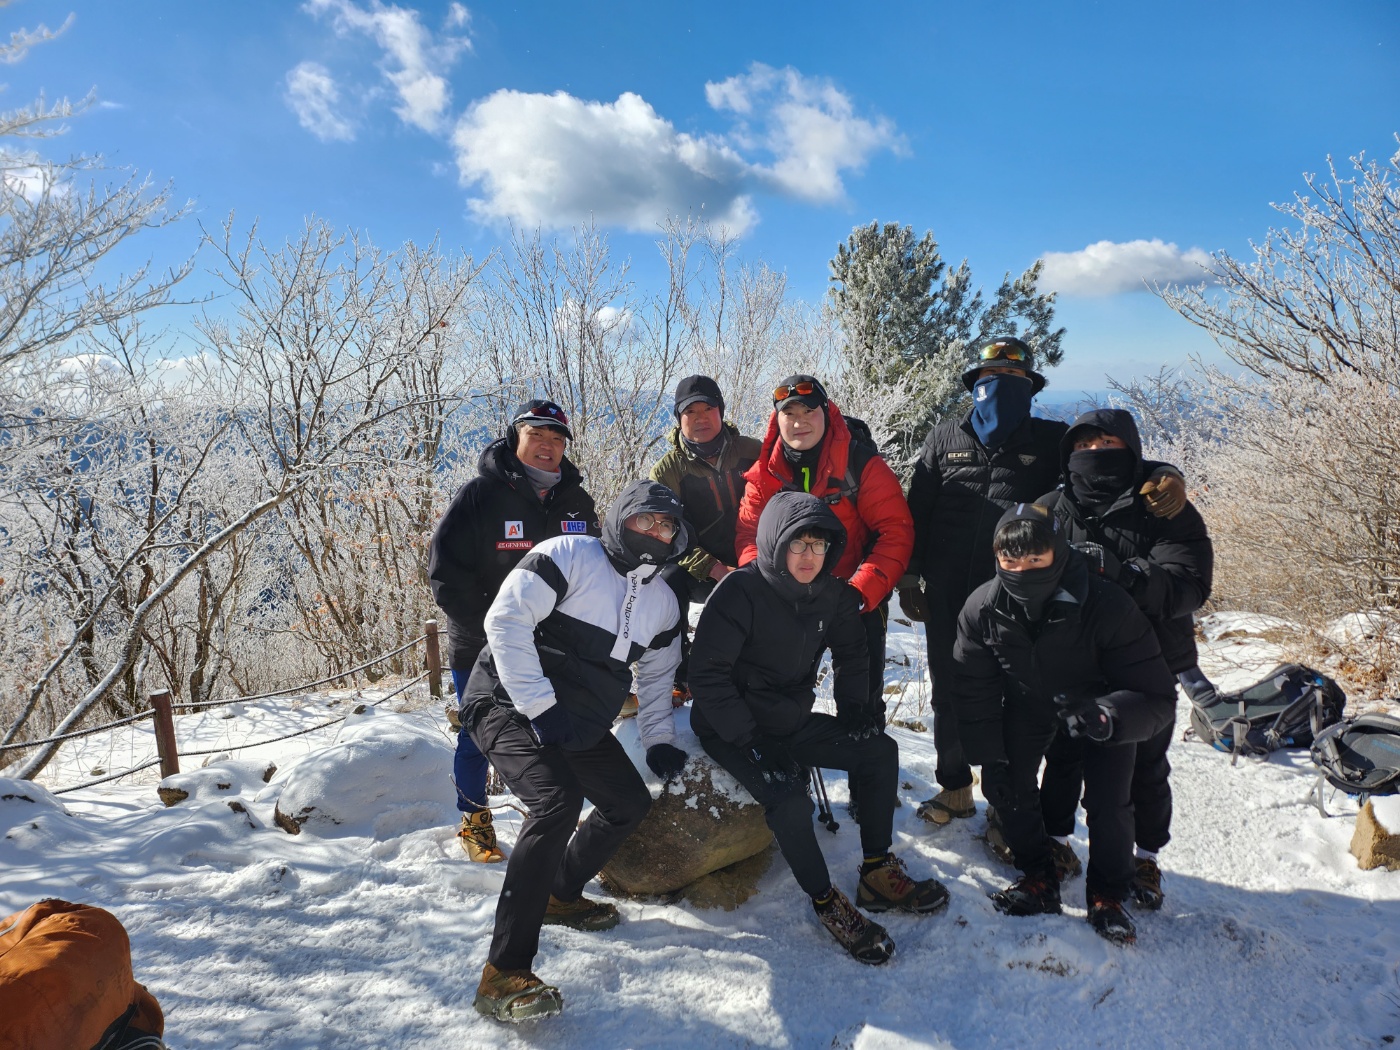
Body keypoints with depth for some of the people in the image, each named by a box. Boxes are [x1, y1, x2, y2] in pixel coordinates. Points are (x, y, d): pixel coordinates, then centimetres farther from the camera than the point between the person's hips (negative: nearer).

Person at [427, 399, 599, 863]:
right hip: (479, 650, -4)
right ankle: (474, 822, 30)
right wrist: (494, 631, -21)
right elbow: (446, 576, -16)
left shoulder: (577, 502, 3)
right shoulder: (479, 495, -13)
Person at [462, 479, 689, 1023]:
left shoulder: (663, 603, 10)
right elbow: (506, 618, -20)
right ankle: (503, 975, -23)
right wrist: (539, 705, -23)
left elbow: (656, 677, 22)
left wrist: (659, 739, 9)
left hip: (580, 726, 9)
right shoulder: (569, 556, -14)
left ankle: (560, 894, 34)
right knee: (558, 801, -29)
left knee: (631, 804, 11)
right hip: (510, 704, -8)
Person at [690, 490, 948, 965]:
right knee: (789, 797, -29)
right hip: (730, 728, -7)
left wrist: (854, 707, 1)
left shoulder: (831, 595, -3)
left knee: (881, 750, -1)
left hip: (793, 721, 7)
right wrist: (751, 739, -26)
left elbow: (851, 655, 16)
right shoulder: (740, 592, -22)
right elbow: (707, 675, -22)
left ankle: (878, 876, 9)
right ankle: (828, 904, -6)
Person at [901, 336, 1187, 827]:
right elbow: (917, 512, 10)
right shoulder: (945, 438, 9)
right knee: (949, 694, 12)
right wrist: (909, 579, 6)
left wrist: (1164, 475, -20)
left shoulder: (1051, 440, 7)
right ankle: (955, 788, 32)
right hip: (947, 596, 2)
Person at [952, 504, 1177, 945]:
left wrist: (1104, 717, -51)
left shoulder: (1107, 607, -36)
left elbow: (1157, 697, -32)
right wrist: (990, 756, -16)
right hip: (1028, 701, 3)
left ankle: (1108, 896, 14)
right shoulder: (982, 608, -25)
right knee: (1004, 784, -9)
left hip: (1106, 704, -2)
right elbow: (973, 690, -11)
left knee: (1108, 802, -14)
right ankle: (1039, 879, 15)